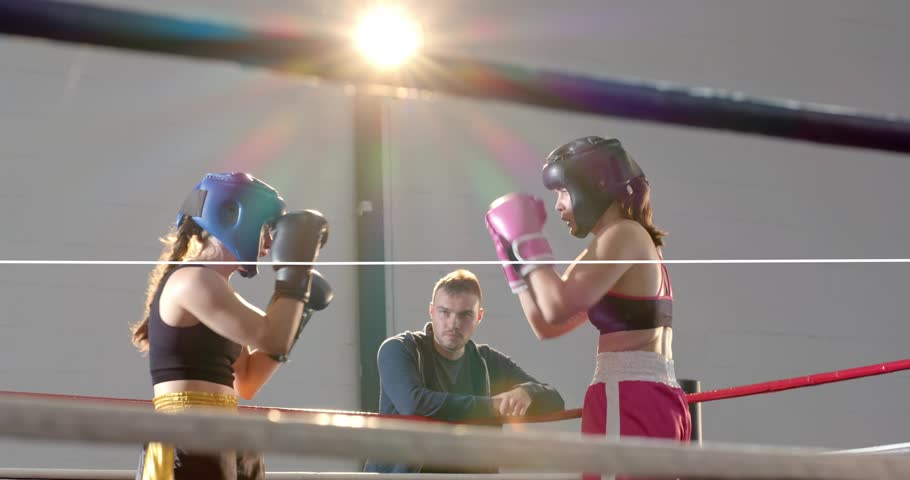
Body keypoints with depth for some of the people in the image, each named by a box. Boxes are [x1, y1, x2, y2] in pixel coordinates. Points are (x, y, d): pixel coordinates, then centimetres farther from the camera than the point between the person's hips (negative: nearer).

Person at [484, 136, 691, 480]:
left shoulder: (625, 234, -6)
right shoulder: (621, 247, 22)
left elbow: (556, 309, -16)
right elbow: (545, 326, 22)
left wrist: (527, 238, -4)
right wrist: (513, 252, 21)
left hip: (629, 403, -10)